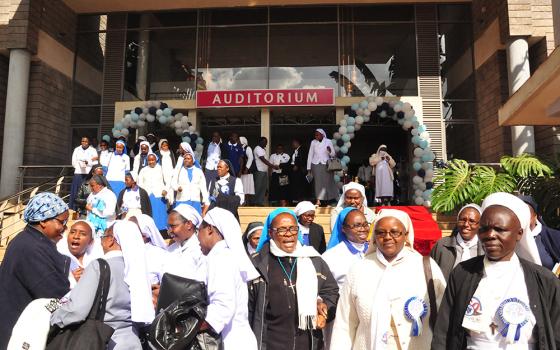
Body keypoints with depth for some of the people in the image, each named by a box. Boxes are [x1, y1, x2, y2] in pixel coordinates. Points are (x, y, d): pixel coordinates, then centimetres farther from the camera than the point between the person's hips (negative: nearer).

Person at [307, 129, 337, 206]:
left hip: (326, 165, 0)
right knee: (318, 182, -5)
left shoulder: (328, 142, 0)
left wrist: (330, 151, -20)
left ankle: (327, 201, 13)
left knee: (327, 182, 3)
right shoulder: (313, 142, 4)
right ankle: (318, 200, -6)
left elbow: (333, 154, 3)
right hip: (316, 165, 1)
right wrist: (309, 168, 4)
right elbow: (310, 155, 7)